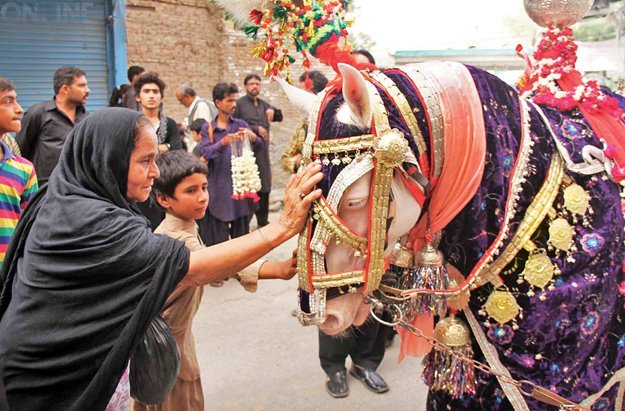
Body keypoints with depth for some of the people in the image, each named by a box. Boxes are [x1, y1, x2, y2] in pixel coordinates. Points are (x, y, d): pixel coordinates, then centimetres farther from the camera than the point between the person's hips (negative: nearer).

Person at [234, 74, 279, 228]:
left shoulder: (263, 104, 18)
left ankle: (263, 222, 20)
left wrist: (272, 111, 1)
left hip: (263, 151, 6)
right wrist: (256, 129, -12)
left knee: (264, 189, 9)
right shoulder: (239, 104, -2)